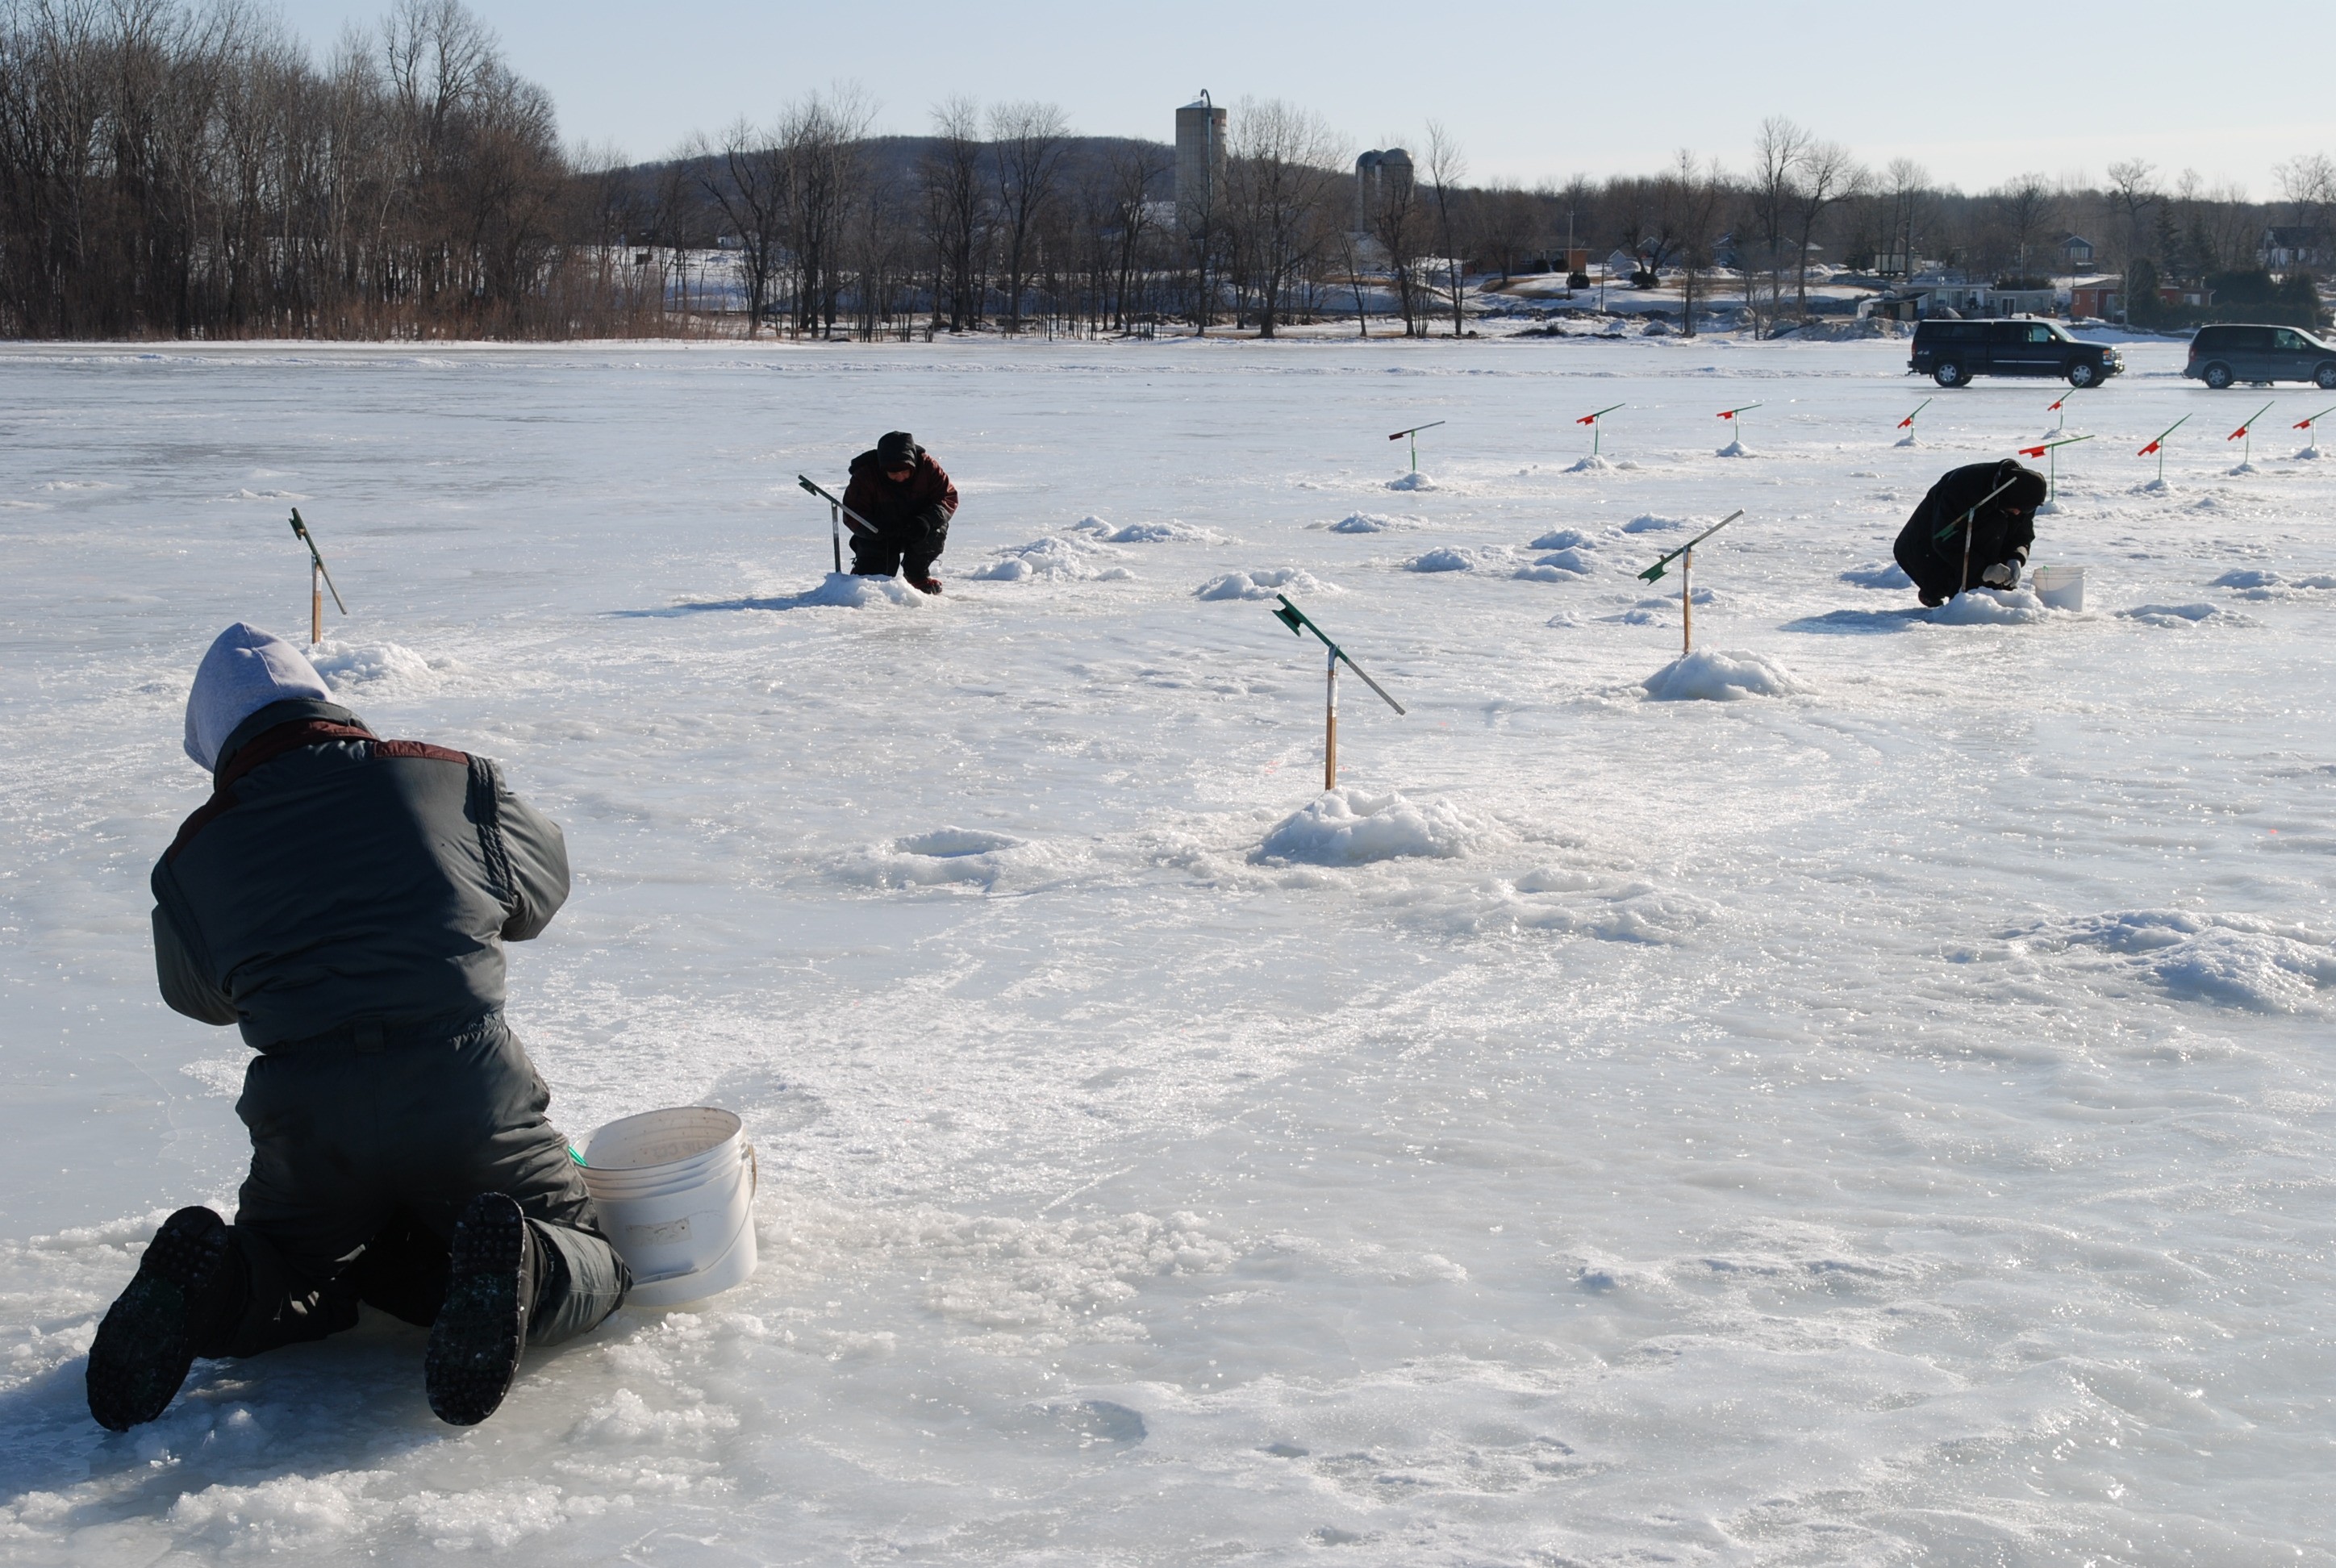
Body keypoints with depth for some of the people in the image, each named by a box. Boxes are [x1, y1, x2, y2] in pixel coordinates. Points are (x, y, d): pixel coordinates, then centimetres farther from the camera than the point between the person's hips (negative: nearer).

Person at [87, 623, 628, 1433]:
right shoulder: (456, 780, 7)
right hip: (469, 1090, -1)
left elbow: (198, 995, 26)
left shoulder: (193, 855, 9)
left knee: (297, 1277, 28)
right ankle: (516, 1271, -18)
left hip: (306, 1119, 2)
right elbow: (542, 888, 24)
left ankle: (204, 1285, -7)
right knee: (589, 1264, 18)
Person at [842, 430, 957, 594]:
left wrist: (926, 520, -36)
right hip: (878, 536, -1)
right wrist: (880, 530, -41)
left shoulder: (927, 466, -18)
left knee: (937, 530, -30)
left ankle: (917, 575, -2)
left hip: (916, 531, 1)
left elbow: (949, 496, -16)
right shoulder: (865, 475, -22)